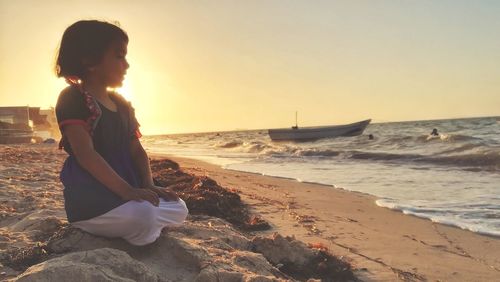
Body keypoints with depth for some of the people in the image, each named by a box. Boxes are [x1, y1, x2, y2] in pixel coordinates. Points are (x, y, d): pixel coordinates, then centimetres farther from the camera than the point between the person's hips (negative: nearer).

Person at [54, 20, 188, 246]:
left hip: (126, 191, 9)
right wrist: (127, 190, -30)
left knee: (179, 210, -1)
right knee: (142, 216, -34)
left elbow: (136, 150, 11)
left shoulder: (122, 104, 14)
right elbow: (85, 154, -22)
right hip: (88, 196, -8)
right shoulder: (72, 99, -11)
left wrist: (148, 185, -8)